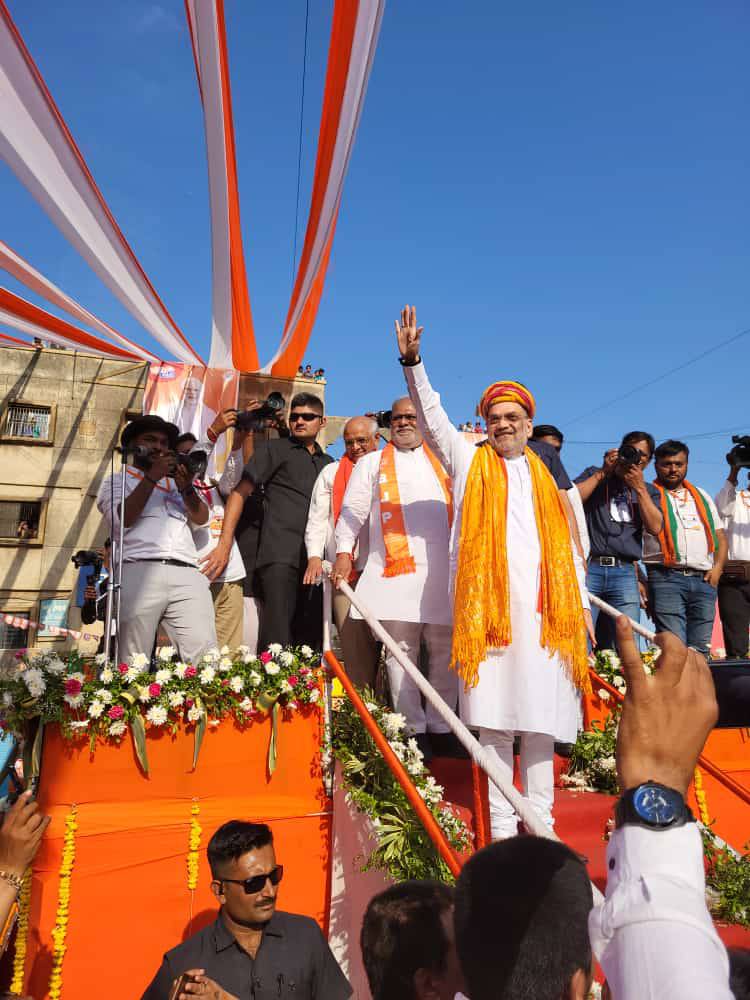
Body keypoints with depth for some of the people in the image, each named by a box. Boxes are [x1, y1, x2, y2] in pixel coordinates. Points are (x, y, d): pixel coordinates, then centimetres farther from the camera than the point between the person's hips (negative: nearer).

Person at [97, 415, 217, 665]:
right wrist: (152, 476, 0)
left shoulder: (176, 482, 30)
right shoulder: (117, 481, 21)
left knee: (205, 661, -15)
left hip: (187, 575, 3)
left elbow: (201, 518, 17)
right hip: (139, 572, -2)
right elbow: (122, 519, 2)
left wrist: (187, 488, 0)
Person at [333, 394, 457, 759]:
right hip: (395, 568, -2)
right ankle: (413, 729, 7)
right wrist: (343, 551, -4)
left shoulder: (444, 462, 22)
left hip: (443, 567, 2)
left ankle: (440, 727, 14)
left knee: (445, 648, 3)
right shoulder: (372, 463, 18)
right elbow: (353, 510, 9)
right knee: (401, 649, -2)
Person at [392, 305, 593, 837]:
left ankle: (541, 817, 15)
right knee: (494, 716, -1)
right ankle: (501, 821, 9)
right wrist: (413, 361, -12)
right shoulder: (469, 460, 13)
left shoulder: (544, 476, 20)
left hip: (541, 608, 3)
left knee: (540, 714, 4)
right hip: (488, 605, -2)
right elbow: (432, 415, 1)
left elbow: (566, 544, 19)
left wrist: (581, 602, 13)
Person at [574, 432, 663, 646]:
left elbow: (655, 527, 4)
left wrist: (639, 487, 2)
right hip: (588, 566, -3)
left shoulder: (649, 491, 23)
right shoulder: (594, 474, 17)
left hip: (625, 573, 3)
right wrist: (603, 472, 1)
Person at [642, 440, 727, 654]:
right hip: (666, 578, -5)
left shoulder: (702, 496, 23)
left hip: (703, 580, 5)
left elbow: (720, 536, 22)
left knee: (700, 648, 5)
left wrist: (717, 568, 5)